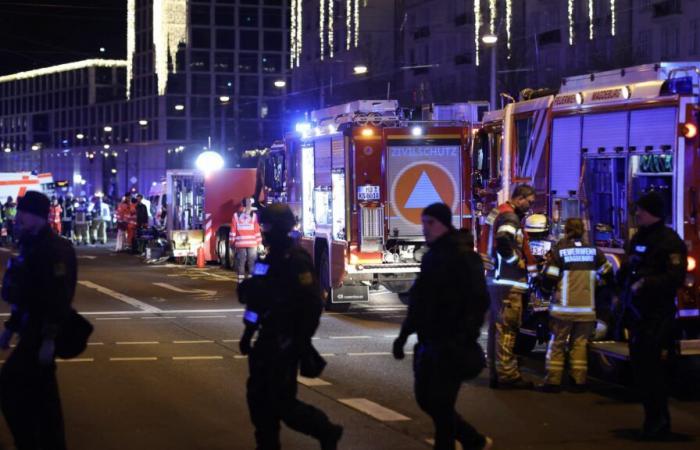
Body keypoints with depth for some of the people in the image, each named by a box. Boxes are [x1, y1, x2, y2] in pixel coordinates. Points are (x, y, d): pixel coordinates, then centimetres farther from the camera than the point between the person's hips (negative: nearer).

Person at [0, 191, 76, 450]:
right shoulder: (31, 245, 12)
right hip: (32, 329, 10)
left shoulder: (53, 249, -19)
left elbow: (58, 297, -24)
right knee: (41, 392, 14)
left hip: (41, 332, -10)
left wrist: (49, 339, -26)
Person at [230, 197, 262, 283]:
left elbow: (233, 230, 2)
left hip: (240, 243, 0)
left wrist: (231, 243, 6)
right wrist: (259, 242, 6)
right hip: (252, 243, 0)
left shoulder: (236, 215, 2)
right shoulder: (254, 215, 1)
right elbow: (257, 230, 1)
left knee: (241, 263, 3)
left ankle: (241, 281, 0)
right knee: (252, 263, 3)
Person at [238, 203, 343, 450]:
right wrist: (248, 333, 20)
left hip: (285, 343, -9)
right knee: (259, 397, 9)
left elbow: (311, 302, -21)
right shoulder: (271, 258, 13)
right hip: (267, 340, 9)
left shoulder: (296, 260, -16)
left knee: (282, 403, -6)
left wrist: (302, 340, -21)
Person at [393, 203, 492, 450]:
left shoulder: (463, 256, -12)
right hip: (428, 342, 9)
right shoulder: (432, 256, 15)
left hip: (449, 346, -9)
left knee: (440, 404, -5)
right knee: (426, 400, 12)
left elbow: (478, 301, -18)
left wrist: (464, 338, -24)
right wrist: (404, 334, 19)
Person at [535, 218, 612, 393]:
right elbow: (607, 274, 12)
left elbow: (547, 280, -9)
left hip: (564, 308, -3)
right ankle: (579, 381, 8)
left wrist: (547, 289, 13)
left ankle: (553, 381, 3)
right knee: (580, 343, 10)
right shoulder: (593, 251, 2)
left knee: (557, 343, 5)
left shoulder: (559, 251, -7)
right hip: (587, 308, 3)